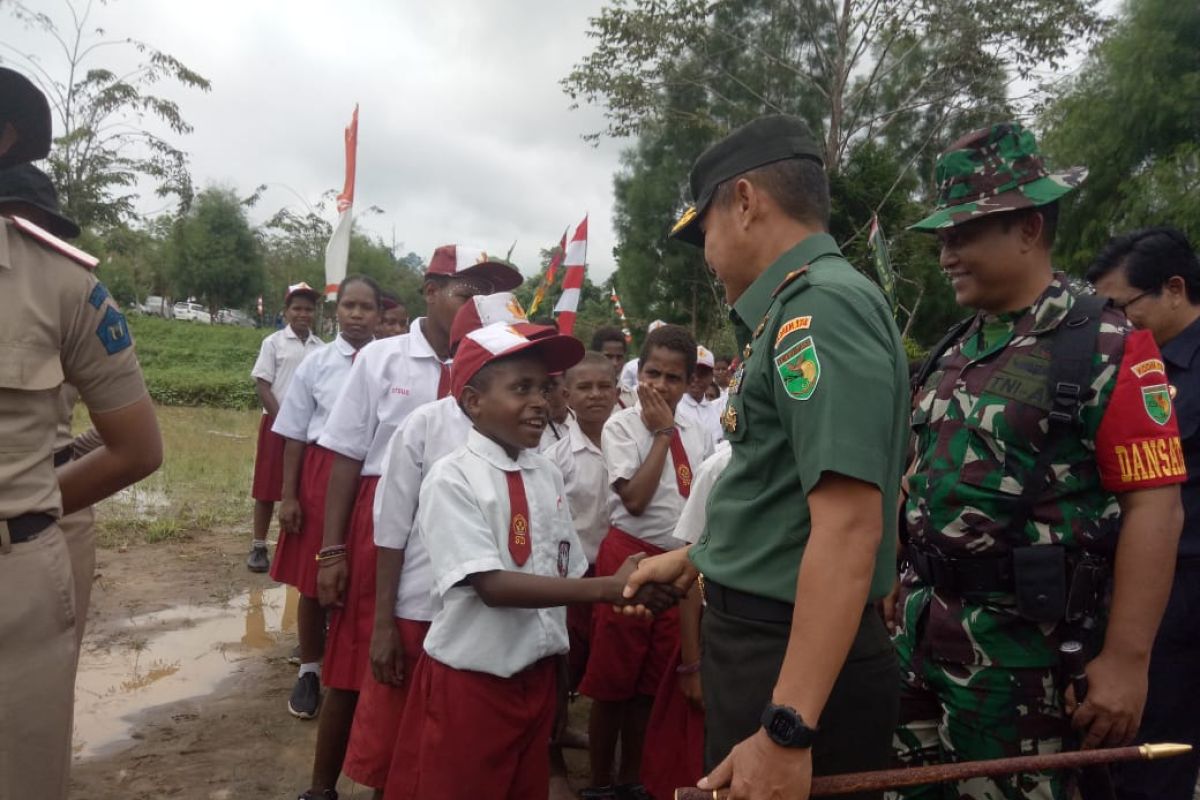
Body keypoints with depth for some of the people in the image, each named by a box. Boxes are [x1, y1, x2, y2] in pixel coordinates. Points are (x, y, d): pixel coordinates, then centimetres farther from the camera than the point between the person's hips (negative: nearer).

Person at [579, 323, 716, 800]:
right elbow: (635, 499, -19)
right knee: (612, 678, 7)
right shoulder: (621, 425, -7)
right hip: (630, 556, -5)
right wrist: (662, 432, -14)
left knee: (651, 680, 15)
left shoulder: (698, 437, 8)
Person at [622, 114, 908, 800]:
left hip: (794, 660, -9)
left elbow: (848, 526, -28)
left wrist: (787, 728, -29)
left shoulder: (821, 304, -19)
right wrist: (694, 557, 32)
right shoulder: (799, 308, 12)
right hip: (762, 638, 9)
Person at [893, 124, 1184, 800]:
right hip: (921, 617, 7)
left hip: (1018, 635, -6)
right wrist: (904, 587, 13)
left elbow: (1154, 506, -15)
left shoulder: (1107, 348, -11)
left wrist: (1126, 657, -19)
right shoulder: (955, 351, 10)